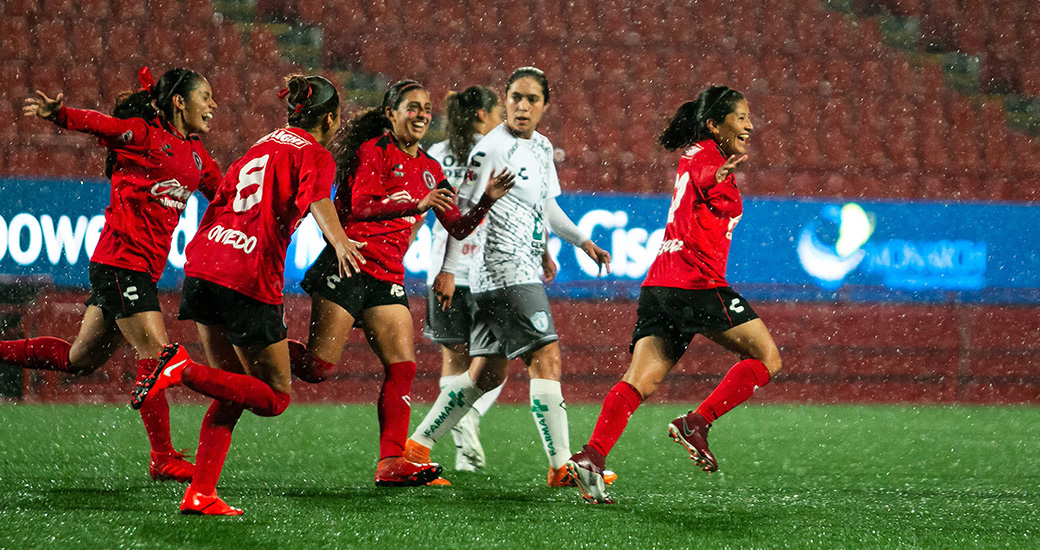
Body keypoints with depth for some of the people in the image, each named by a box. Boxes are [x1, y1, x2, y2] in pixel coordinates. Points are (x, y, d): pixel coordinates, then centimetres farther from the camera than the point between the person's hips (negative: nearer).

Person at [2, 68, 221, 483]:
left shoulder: (195, 153, 15)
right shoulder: (142, 135, -8)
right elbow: (94, 123, -22)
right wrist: (58, 113, -41)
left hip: (143, 269, 9)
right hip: (122, 259, -9)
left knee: (81, 360, 13)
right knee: (155, 352, -11)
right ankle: (163, 459, -6)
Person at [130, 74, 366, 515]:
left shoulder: (263, 146, 24)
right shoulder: (315, 155, 1)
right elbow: (319, 201, -21)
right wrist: (339, 242, -39)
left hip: (203, 265, 8)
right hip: (248, 279, -8)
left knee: (234, 392, 16)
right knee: (275, 397, 2)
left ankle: (200, 494, 5)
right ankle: (184, 370, -18)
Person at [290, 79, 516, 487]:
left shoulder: (430, 170, 18)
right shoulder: (374, 150, -3)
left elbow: (458, 228, 18)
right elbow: (362, 206, -17)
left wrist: (486, 201, 0)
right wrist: (418, 205, -28)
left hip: (388, 277, 7)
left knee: (402, 366, -6)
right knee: (317, 366, -11)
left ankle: (391, 462, -8)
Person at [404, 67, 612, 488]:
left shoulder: (542, 148, 15)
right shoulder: (493, 148, -12)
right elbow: (464, 208, -12)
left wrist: (582, 241, 24)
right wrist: (448, 269, -15)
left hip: (525, 271, 9)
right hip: (505, 272, -9)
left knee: (489, 371, 11)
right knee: (547, 358, -14)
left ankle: (418, 445, 18)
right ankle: (561, 466, -14)